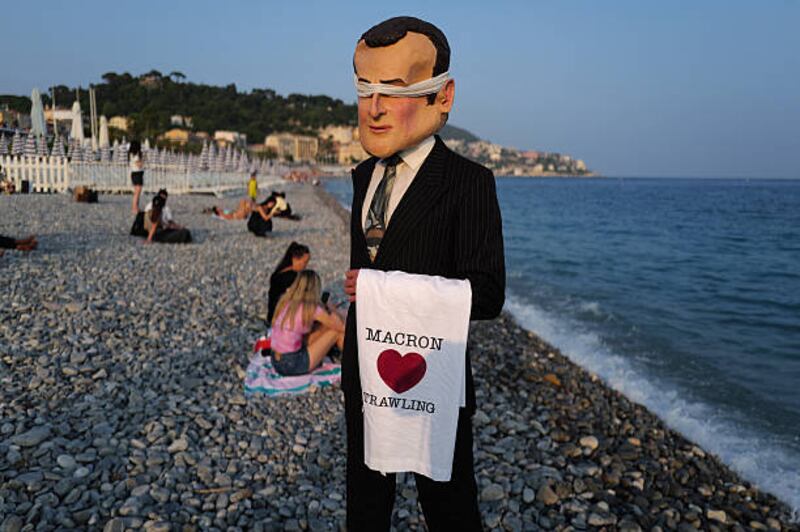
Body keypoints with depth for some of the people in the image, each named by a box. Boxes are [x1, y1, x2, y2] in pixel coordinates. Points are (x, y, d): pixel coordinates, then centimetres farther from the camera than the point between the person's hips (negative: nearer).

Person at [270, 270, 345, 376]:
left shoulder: (284, 301, 4)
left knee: (326, 326, 14)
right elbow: (340, 327, -2)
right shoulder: (312, 309, -14)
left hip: (276, 363, 7)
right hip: (293, 365, -7)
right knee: (337, 331, 5)